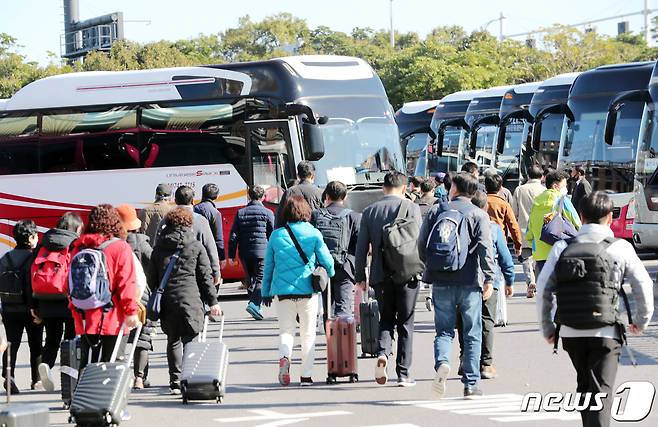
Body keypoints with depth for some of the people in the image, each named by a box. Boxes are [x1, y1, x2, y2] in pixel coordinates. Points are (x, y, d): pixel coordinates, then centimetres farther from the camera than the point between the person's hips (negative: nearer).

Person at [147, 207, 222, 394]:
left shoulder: (159, 248, 10)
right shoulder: (196, 247, 1)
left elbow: (151, 277, 13)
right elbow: (205, 276, 1)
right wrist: (213, 301, 5)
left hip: (166, 301, 3)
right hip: (190, 300, -3)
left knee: (173, 340, 12)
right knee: (190, 339, 0)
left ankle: (175, 381, 9)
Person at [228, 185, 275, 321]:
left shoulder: (240, 213, 7)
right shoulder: (267, 213, -1)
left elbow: (233, 236, 5)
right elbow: (273, 234, 1)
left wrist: (231, 255, 7)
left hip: (245, 253, 4)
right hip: (262, 251, -4)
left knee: (251, 280, 15)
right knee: (261, 280, -5)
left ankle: (255, 309, 18)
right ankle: (254, 303, -25)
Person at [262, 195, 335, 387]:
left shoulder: (276, 235, 1)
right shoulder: (313, 234, -4)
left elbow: (268, 266, 7)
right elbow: (327, 261, 0)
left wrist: (266, 292, 16)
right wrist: (329, 275, 23)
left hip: (283, 290, 1)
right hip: (307, 291, -1)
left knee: (286, 330, 9)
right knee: (308, 334, 9)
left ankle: (284, 356, -21)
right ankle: (306, 375, 9)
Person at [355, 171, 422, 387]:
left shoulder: (370, 211, 5)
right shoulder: (411, 208, -3)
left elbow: (361, 246, 5)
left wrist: (360, 276, 11)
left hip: (380, 275, 2)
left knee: (386, 319, 16)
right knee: (405, 323, 6)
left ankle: (383, 353, -11)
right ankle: (403, 373, 4)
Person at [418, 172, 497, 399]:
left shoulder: (436, 211, 6)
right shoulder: (478, 215, 0)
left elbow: (422, 244, 7)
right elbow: (485, 248, -11)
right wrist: (489, 279, -11)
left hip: (441, 281, 2)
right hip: (469, 282, -2)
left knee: (444, 330, 9)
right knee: (472, 333, 7)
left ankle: (442, 363, -20)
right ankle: (471, 384, 6)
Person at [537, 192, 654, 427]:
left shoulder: (562, 248, 2)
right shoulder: (620, 248, -4)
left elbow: (543, 289, 0)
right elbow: (643, 285, -1)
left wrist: (547, 328, 12)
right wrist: (641, 321, 16)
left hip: (570, 334, 3)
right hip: (605, 333, -3)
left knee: (585, 386, 23)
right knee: (601, 392, -5)